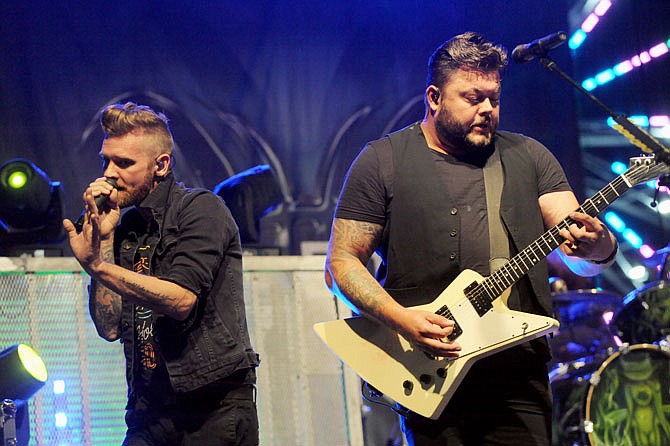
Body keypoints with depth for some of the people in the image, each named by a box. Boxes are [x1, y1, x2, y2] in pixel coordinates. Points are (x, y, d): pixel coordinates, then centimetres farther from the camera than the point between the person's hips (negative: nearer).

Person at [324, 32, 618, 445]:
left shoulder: (529, 156, 13)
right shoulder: (382, 161, 4)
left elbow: (586, 262, 6)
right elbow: (342, 263, 1)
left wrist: (596, 245, -20)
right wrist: (402, 319, -15)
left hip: (519, 377, 3)